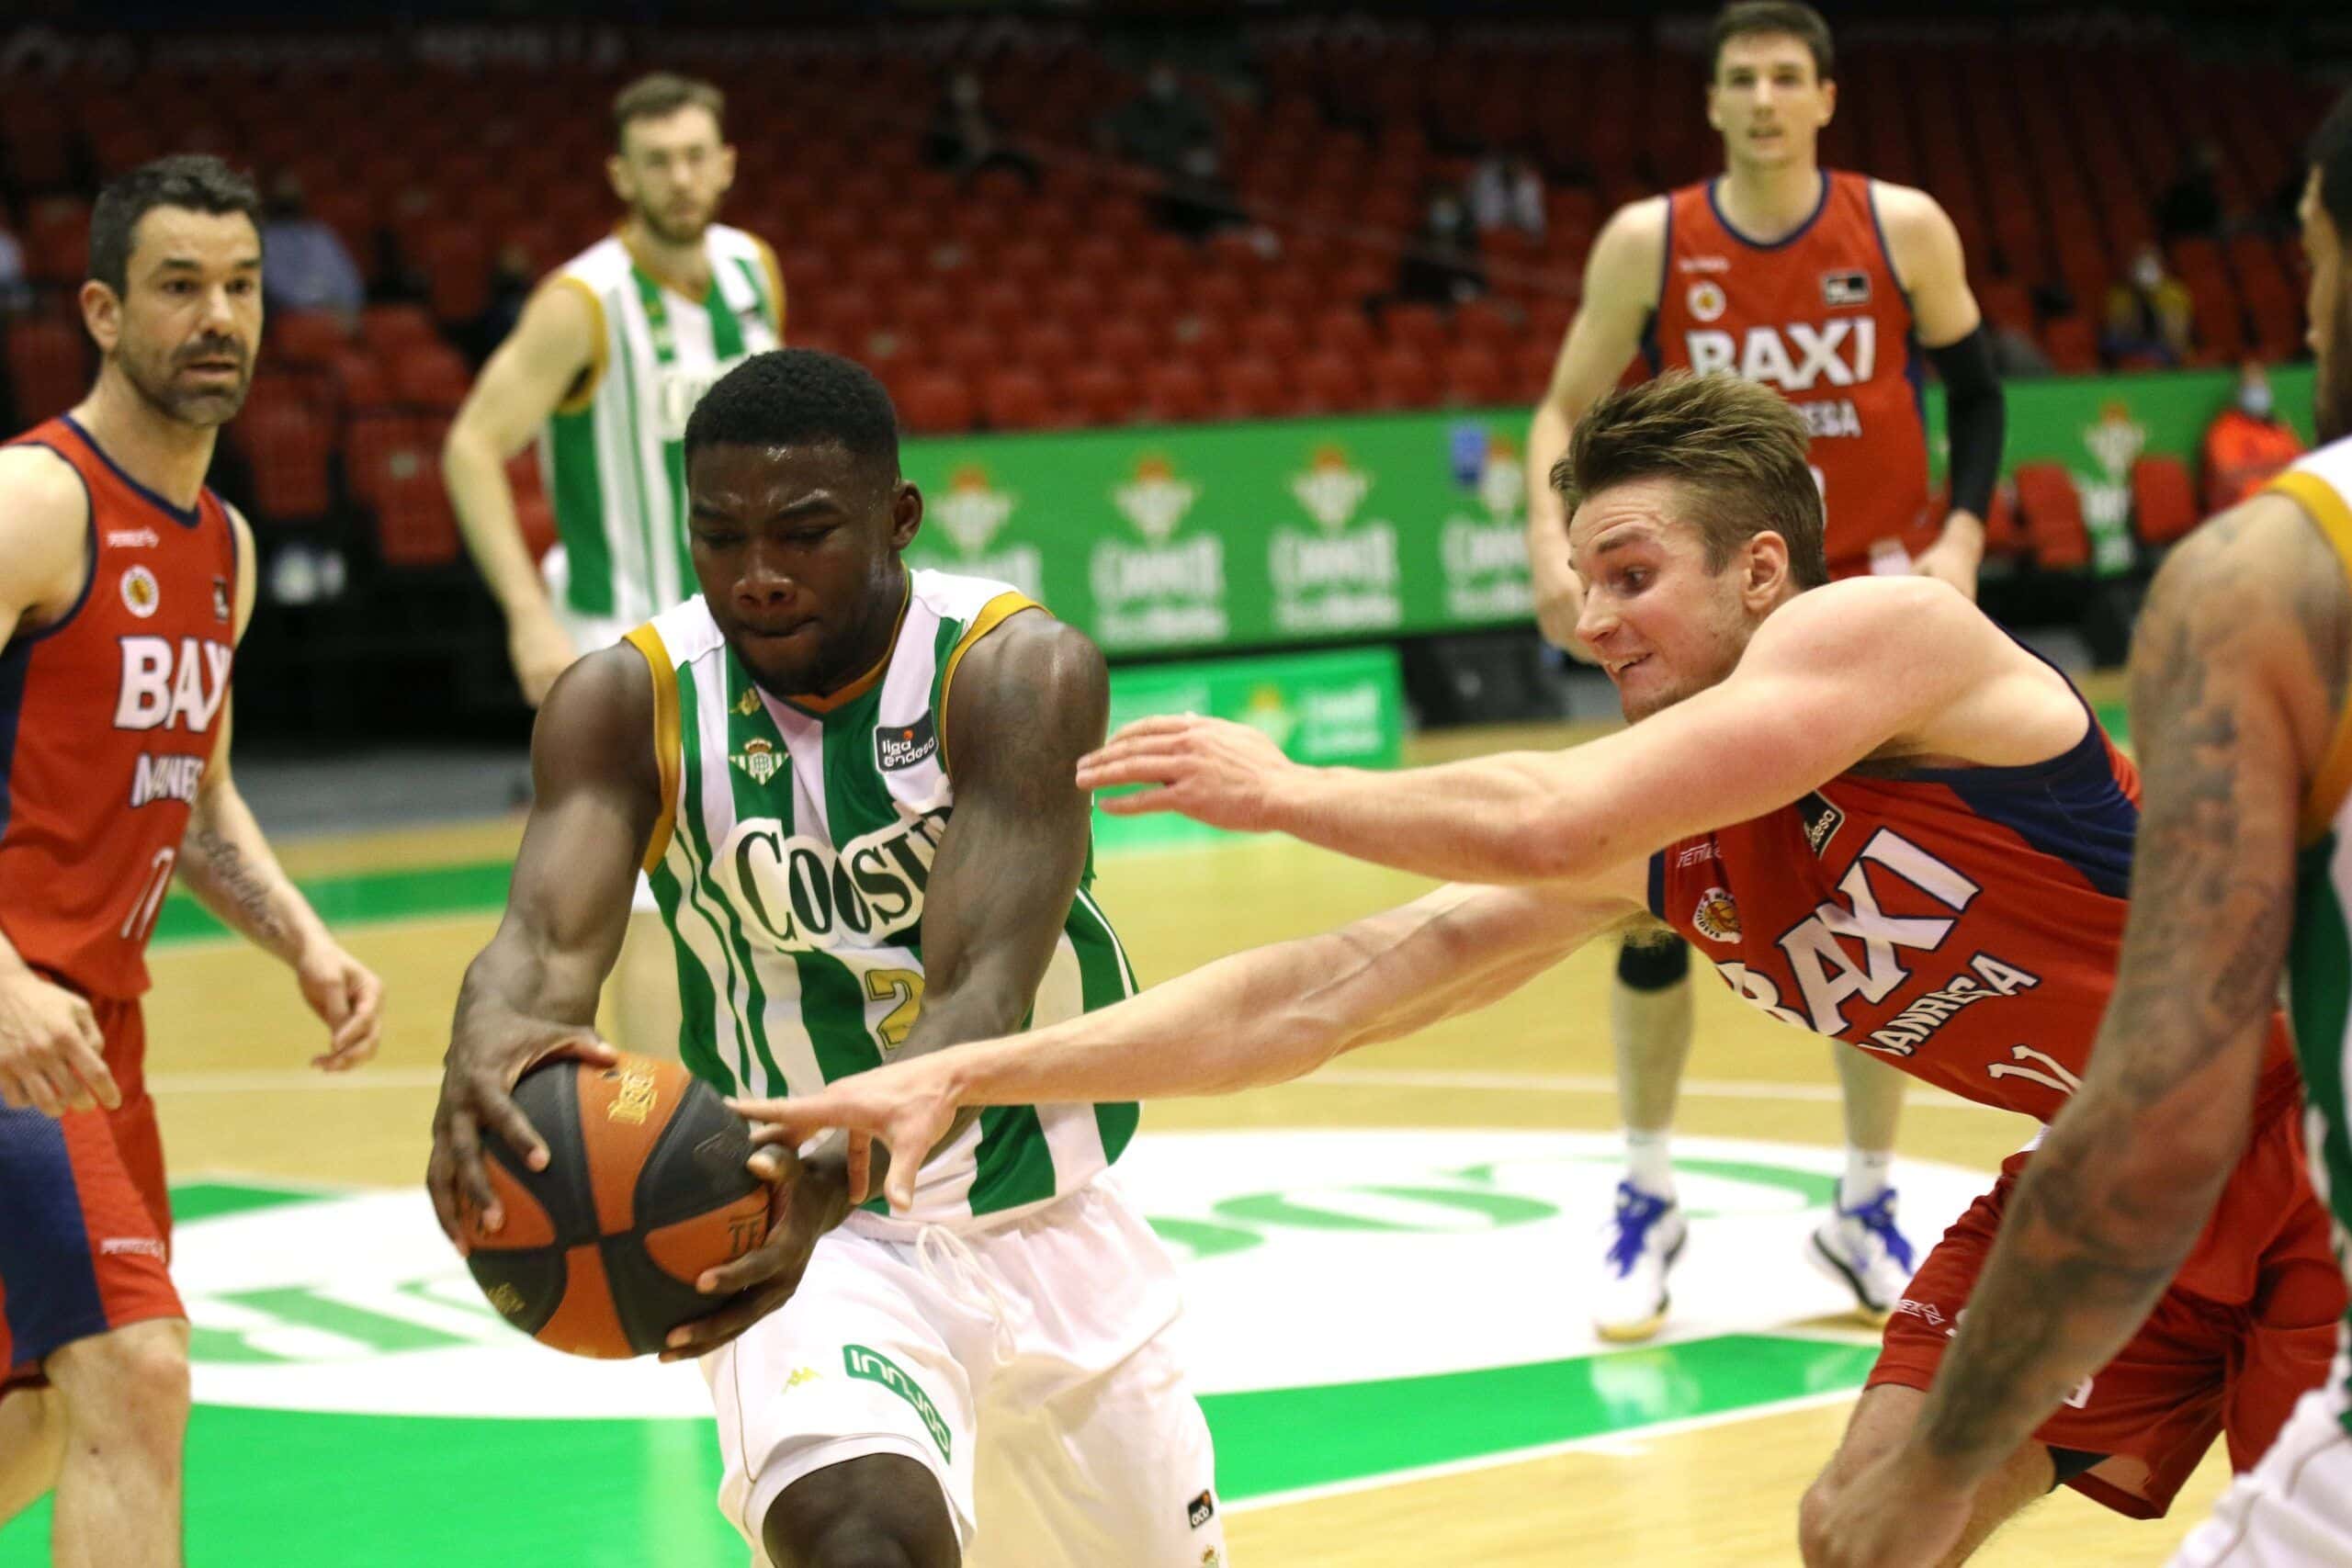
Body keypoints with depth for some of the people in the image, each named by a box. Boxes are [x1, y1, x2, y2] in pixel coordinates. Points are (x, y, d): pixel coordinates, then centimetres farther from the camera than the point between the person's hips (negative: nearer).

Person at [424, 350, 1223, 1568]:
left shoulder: (1017, 670, -20)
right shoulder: (629, 701, -14)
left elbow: (978, 995, -31)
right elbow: (549, 936, -30)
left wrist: (838, 1168, -52)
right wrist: (489, 1043, -55)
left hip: (1053, 1227, 2)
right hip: (809, 1237, -1)